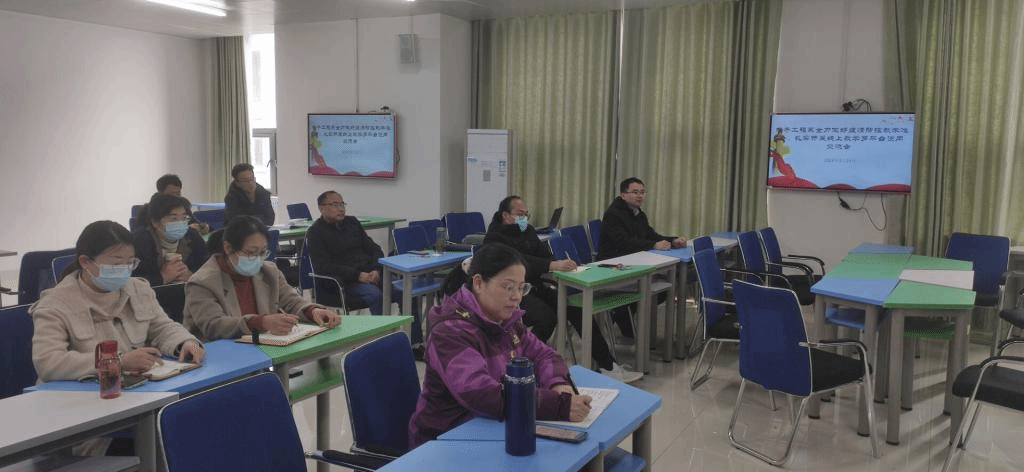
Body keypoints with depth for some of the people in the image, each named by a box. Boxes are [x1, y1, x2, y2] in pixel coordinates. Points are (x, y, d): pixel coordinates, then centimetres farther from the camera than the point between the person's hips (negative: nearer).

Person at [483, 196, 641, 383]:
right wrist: (553, 266, -38)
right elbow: (520, 261, -25)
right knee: (547, 317, -32)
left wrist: (562, 265, -13)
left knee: (577, 309, -12)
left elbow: (544, 254, 10)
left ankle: (608, 366, -11)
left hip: (536, 286, 7)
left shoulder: (528, 231, 16)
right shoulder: (495, 237, -10)